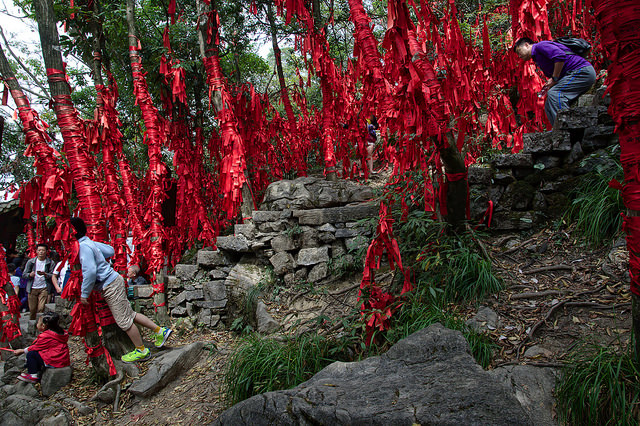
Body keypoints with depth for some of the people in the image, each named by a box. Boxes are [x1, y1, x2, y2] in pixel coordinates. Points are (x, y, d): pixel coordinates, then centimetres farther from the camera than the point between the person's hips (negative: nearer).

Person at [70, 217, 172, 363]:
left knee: (124, 320, 0)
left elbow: (90, 271, -26)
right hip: (113, 280, 10)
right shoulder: (89, 242, 11)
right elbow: (110, 250, 22)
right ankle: (160, 331, 21)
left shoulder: (84, 246, -19)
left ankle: (141, 350, 11)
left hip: (110, 286, -10)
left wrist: (84, 293, -17)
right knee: (130, 315, 15)